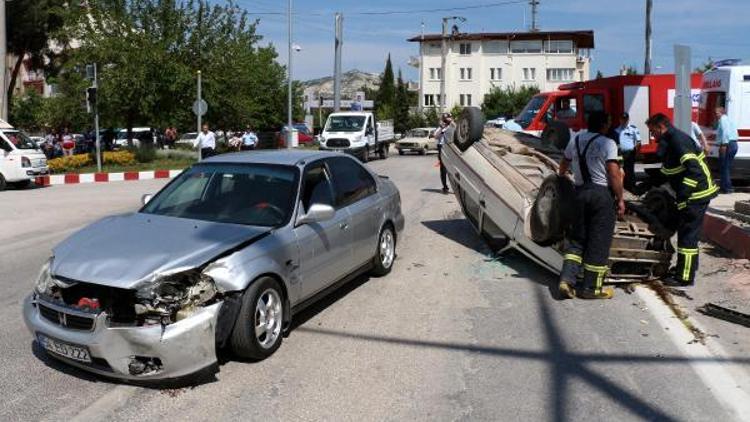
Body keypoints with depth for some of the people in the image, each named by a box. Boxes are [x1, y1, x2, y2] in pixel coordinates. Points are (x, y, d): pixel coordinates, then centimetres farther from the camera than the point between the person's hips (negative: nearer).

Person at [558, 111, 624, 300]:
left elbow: (564, 165, 26)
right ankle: (591, 288, 8)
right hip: (602, 193, -6)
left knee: (577, 238, 14)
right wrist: (620, 199, -7)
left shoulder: (575, 141, 10)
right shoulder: (607, 143, -9)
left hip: (581, 191, 6)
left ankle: (567, 279, 2)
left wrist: (561, 175, 47)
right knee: (599, 242, 2)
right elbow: (614, 174, -16)